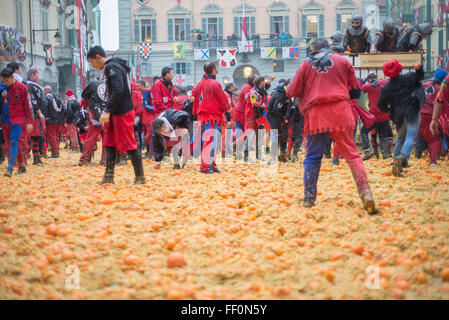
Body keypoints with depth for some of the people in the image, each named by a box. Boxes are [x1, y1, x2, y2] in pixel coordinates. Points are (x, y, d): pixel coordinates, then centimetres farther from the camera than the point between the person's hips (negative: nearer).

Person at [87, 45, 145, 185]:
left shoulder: (111, 67, -14)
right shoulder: (116, 66, 17)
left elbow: (118, 90, -25)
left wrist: (107, 110, -24)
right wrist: (108, 111, 20)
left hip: (123, 114, -10)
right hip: (116, 113, 10)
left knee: (129, 145, -5)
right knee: (110, 143, 11)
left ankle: (140, 178, 1)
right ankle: (109, 177, 13)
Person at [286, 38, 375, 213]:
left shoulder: (306, 64, 10)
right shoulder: (343, 61, 12)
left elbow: (293, 92, 7)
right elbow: (355, 91, 12)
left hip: (316, 114, 0)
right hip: (340, 113, 0)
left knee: (312, 157, 11)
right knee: (351, 154, 1)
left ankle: (309, 198, 9)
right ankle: (366, 194, -13)